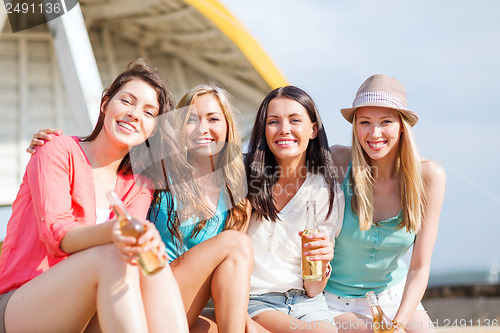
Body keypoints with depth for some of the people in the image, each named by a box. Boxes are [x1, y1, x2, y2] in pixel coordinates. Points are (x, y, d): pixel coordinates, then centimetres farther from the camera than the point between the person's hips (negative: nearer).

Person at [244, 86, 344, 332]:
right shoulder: (243, 176, -3)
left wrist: (322, 262, -18)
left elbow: (312, 290, 3)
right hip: (253, 302, -2)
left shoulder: (329, 193, 1)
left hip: (305, 303, 2)